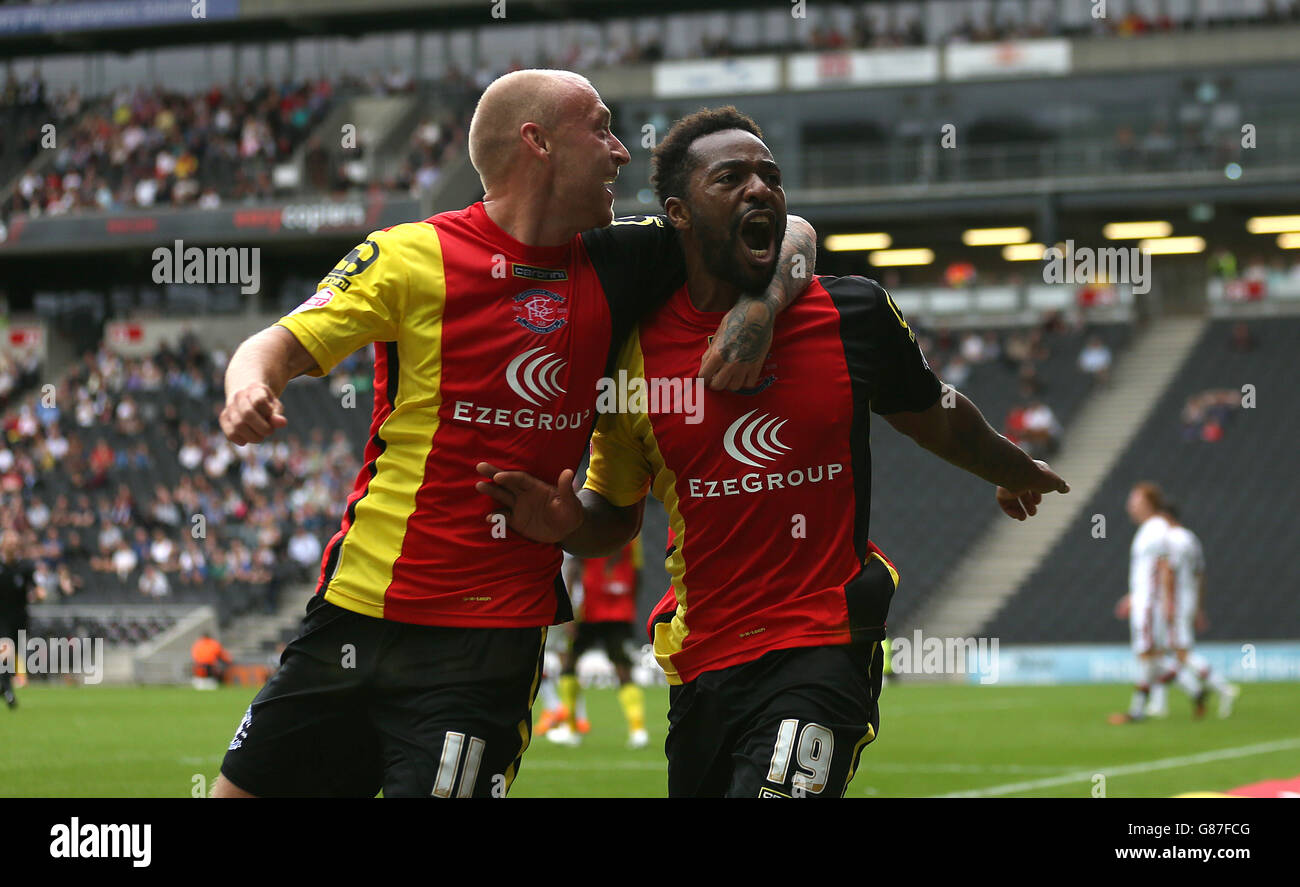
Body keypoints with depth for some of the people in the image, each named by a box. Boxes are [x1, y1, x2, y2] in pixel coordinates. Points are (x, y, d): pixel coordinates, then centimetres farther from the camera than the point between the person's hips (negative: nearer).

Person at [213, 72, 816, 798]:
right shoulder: (415, 256, -3)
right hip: (360, 604, 0)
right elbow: (285, 344, -6)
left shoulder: (612, 267, 5)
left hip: (491, 639, 0)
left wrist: (758, 309, -9)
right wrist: (249, 385, -28)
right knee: (245, 790, 6)